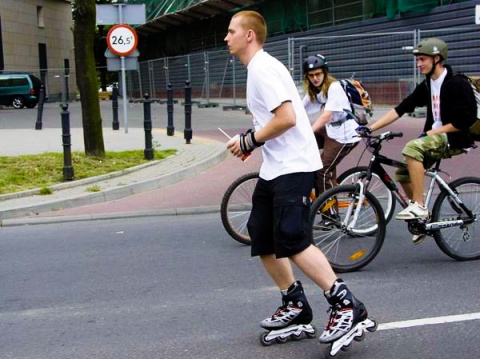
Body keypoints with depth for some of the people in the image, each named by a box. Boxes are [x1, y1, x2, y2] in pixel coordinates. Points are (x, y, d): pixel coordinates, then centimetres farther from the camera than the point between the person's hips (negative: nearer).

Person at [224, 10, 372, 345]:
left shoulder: (263, 69, -14)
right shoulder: (258, 68, 18)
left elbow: (287, 118, -24)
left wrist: (249, 141, -13)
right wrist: (249, 140, 9)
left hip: (294, 166, -11)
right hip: (274, 167, 11)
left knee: (290, 241, -17)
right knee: (261, 238, 12)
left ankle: (346, 305, -12)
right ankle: (295, 304, 22)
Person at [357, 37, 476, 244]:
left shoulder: (456, 84, -15)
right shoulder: (427, 85, 8)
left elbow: (461, 123, -19)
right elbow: (400, 109, 3)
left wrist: (430, 132, -18)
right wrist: (370, 128, -4)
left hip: (454, 139, -8)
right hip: (435, 137, 8)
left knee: (412, 148, -31)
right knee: (403, 173, -1)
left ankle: (419, 206, -26)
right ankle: (423, 218, 16)